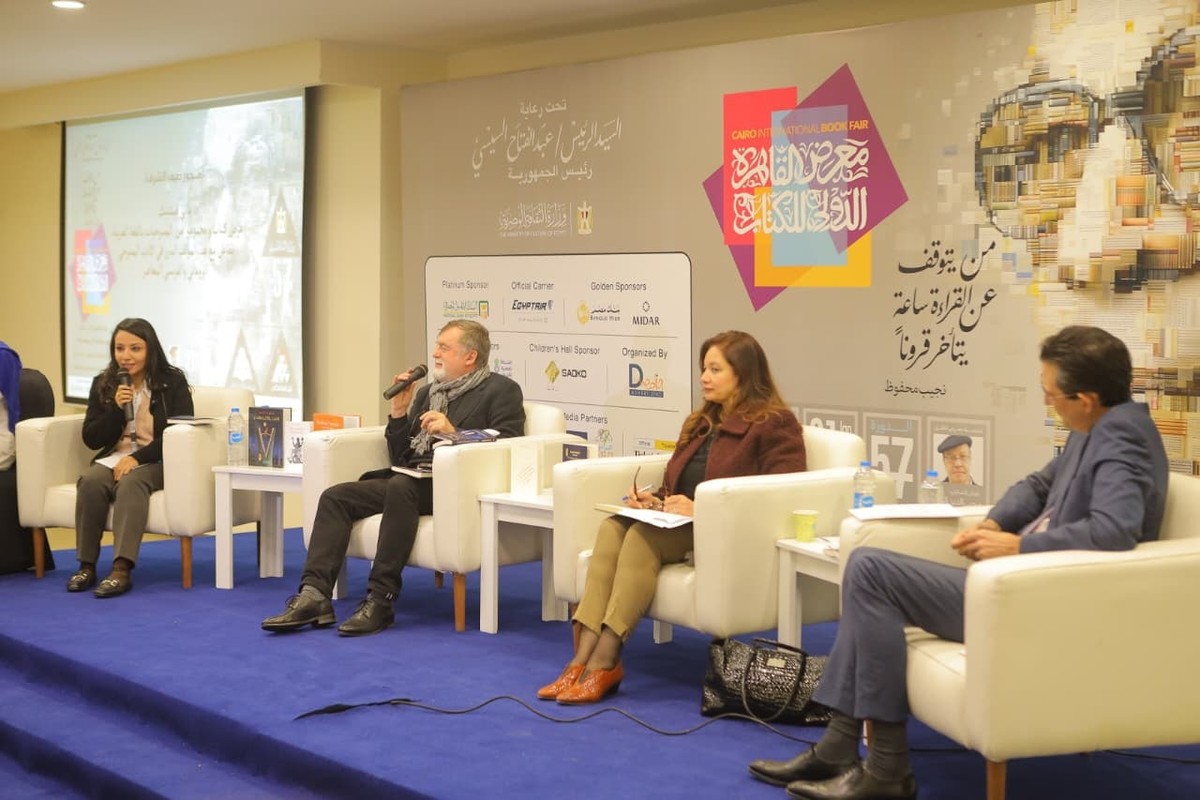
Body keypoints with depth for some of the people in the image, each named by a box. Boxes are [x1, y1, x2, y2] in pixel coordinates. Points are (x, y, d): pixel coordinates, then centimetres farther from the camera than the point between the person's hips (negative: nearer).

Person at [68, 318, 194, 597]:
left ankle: (122, 569, -46)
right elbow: (91, 439, 8)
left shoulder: (173, 382, 1)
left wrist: (138, 458, -18)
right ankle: (86, 566, -25)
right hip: (114, 458, 3)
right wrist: (117, 409, -10)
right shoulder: (103, 384, 12)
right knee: (90, 481, -31)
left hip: (158, 461, -3)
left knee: (131, 482, -36)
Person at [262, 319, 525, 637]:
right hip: (411, 481, 7)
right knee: (335, 497, -10)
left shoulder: (501, 391, 4)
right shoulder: (426, 393, 24)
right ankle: (314, 596, -21)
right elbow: (400, 459, 20)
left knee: (401, 486, -35)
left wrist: (453, 434, -17)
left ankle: (380, 601, -32)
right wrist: (399, 412, 7)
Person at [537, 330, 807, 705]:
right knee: (613, 527, -23)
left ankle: (604, 663, -35)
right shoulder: (700, 422, 25)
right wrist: (654, 500, 5)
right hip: (679, 526, 7)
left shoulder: (775, 425, -1)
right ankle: (585, 656, -35)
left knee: (643, 535, -31)